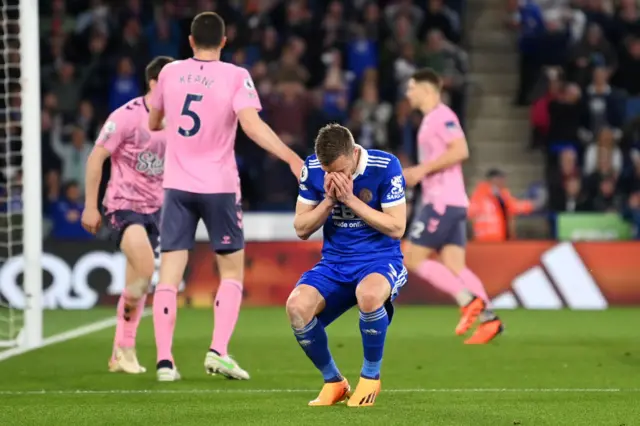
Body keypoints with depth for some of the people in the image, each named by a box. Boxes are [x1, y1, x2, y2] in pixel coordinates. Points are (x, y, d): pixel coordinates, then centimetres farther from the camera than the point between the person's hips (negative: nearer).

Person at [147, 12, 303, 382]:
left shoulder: (171, 73, 4)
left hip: (178, 186, 2)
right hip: (219, 187, -2)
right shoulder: (235, 77, -7)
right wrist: (292, 158, -21)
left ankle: (165, 360, -7)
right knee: (232, 272, 11)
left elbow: (154, 123, 19)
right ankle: (218, 352, -4)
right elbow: (252, 125, -20)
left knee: (169, 274, 1)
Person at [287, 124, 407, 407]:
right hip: (334, 264, 4)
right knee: (297, 305, -27)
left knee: (368, 294, -40)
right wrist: (329, 200, -15)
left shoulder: (385, 166, -13)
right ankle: (333, 382, -2)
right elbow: (301, 229, 3)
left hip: (380, 259, -4)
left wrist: (350, 200, -20)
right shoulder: (312, 169, -3)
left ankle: (371, 376, -12)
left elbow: (396, 227, -13)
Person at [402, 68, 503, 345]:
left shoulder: (441, 116, -10)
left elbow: (460, 151, -22)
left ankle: (469, 301, -13)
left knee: (412, 258, -8)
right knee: (454, 267, 2)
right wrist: (414, 175, 17)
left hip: (442, 202, -10)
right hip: (447, 202, 10)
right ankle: (488, 319, -7)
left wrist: (422, 169, -19)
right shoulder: (431, 119, 20)